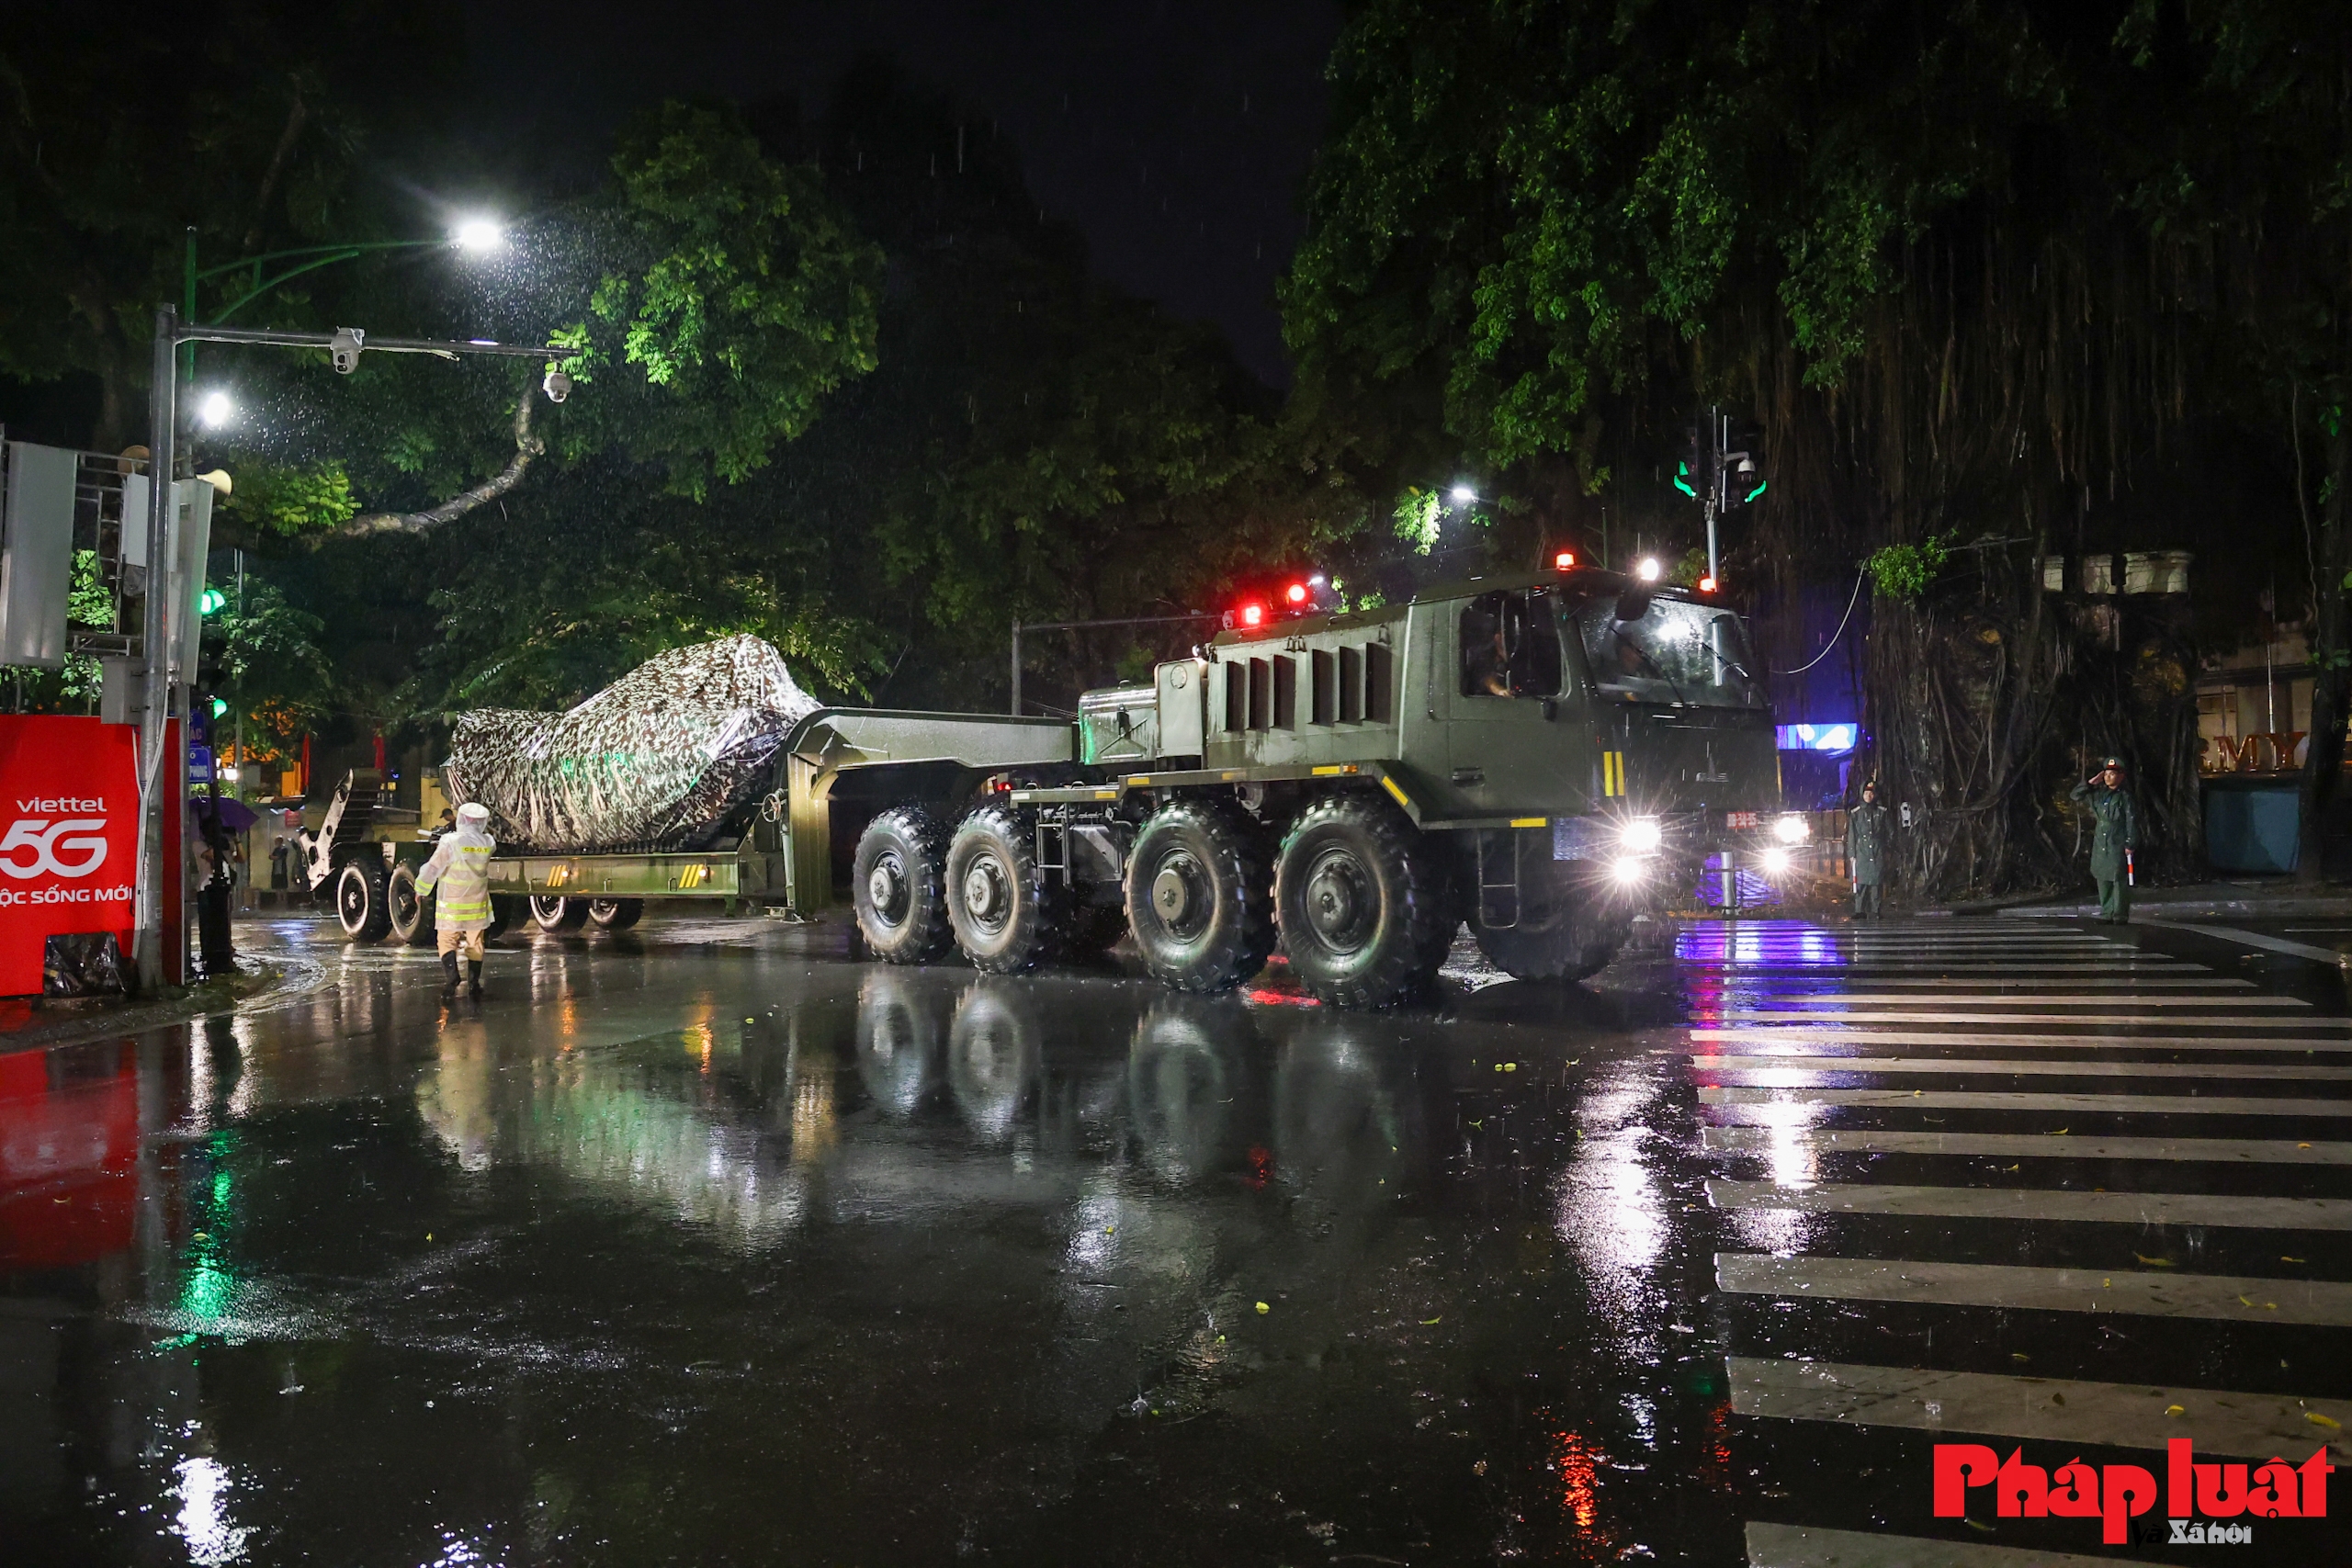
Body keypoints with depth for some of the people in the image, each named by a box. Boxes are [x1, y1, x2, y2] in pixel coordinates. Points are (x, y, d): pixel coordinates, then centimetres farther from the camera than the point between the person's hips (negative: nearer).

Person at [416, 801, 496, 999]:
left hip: (451, 906, -4)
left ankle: (453, 981, -16)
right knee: (475, 943, 14)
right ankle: (473, 984, 21)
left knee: (447, 941, 2)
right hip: (477, 905, 4)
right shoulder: (488, 843, -4)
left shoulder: (450, 842, -17)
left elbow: (433, 868, -12)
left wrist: (421, 889, 1)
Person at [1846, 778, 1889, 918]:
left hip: (1878, 853, 0)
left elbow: (1888, 833, 11)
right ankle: (1859, 910, -3)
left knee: (1877, 882, -4)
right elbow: (1851, 835, 8)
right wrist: (1851, 854, 2)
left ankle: (1875, 911, -1)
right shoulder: (1855, 813, 9)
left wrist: (1887, 851, 4)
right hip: (1861, 852, 0)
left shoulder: (1882, 812, 10)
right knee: (1861, 882, -5)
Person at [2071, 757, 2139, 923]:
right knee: (2102, 880, 8)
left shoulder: (2125, 796, -7)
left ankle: (2120, 915, 1)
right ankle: (2106, 913, 15)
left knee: (2119, 881, -5)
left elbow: (2132, 821, -9)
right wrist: (2091, 782, 4)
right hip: (2100, 845, 6)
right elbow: (2076, 795, 17)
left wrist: (2130, 844, -12)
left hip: (2118, 845, -6)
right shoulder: (2098, 794, 10)